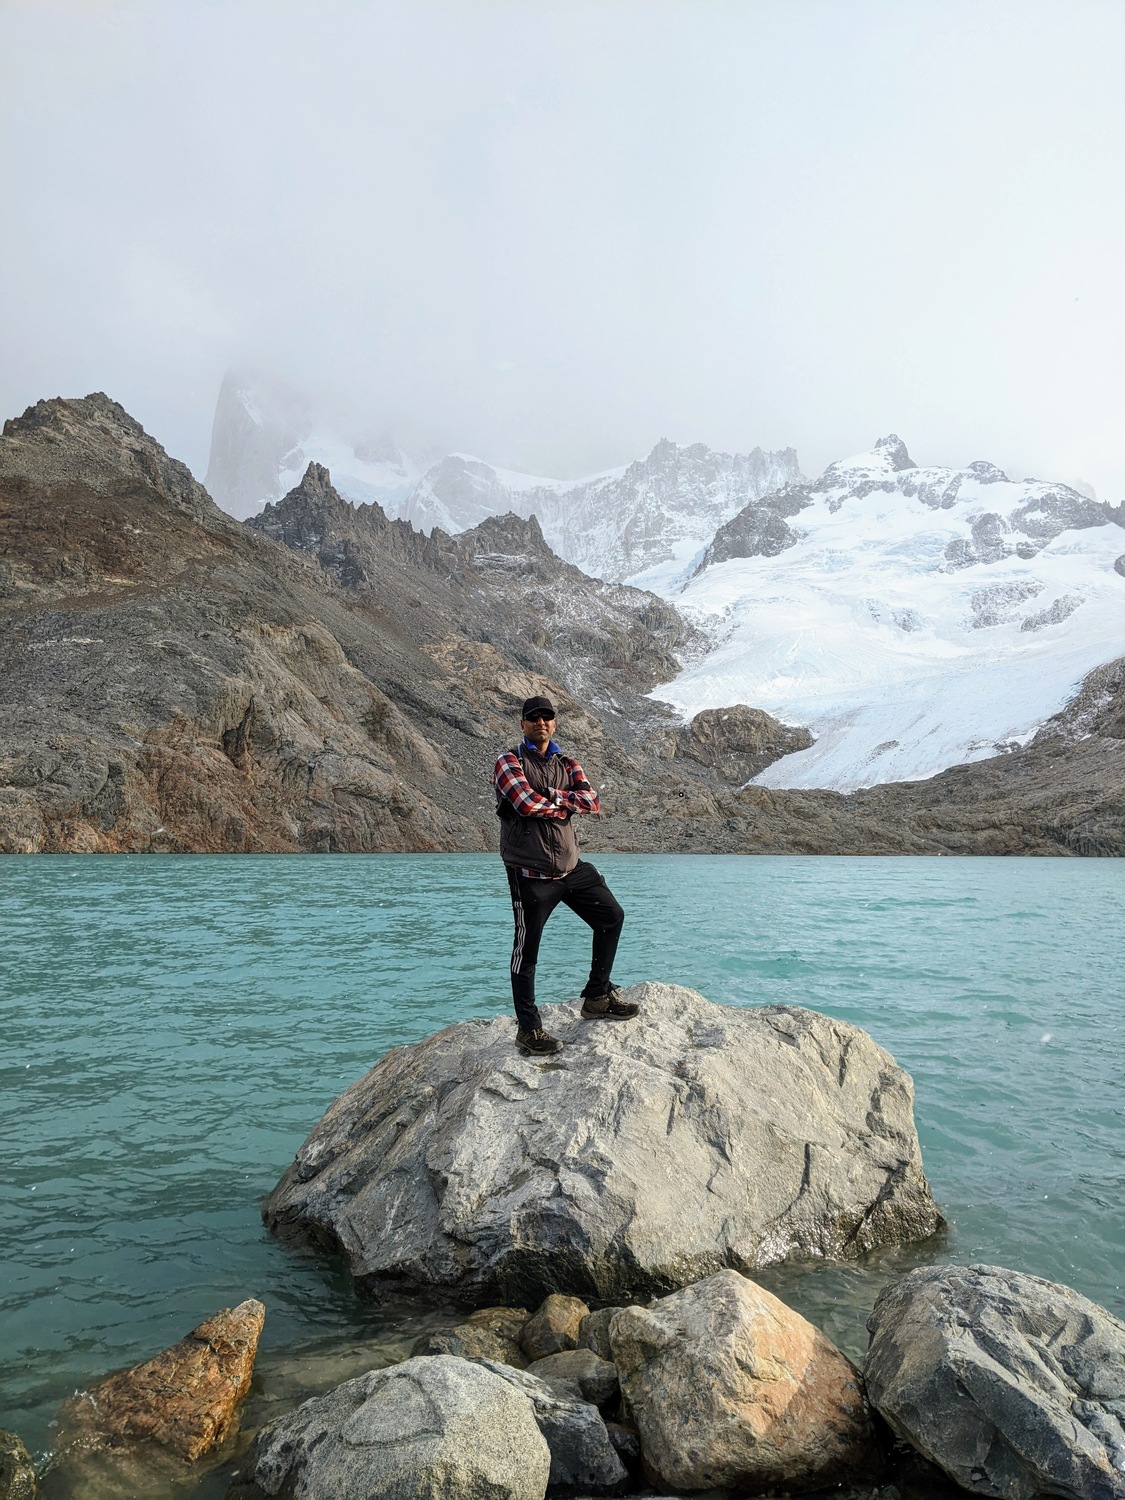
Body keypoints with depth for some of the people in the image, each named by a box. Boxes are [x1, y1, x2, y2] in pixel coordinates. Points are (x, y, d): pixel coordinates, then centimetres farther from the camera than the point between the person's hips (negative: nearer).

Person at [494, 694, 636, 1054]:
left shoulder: (567, 764, 13)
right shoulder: (509, 762, -4)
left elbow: (592, 801, -5)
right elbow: (527, 803, -22)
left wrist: (549, 796, -16)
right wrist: (564, 803, -7)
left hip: (571, 867, 7)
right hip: (530, 873, -6)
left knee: (611, 917, 9)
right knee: (526, 950, -1)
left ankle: (597, 998, 22)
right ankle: (528, 1030, 11)